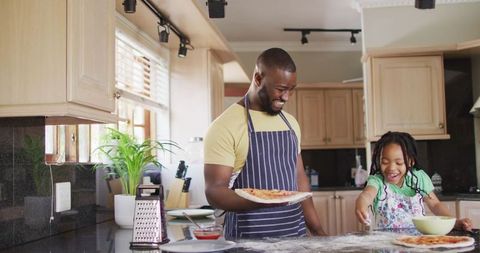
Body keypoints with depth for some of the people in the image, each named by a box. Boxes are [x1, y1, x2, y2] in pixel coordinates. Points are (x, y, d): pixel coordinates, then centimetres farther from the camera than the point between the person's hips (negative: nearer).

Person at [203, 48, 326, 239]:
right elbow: (214, 191, -16)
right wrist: (258, 201, -32)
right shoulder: (225, 126, -12)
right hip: (249, 238, -6)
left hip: (295, 233, 6)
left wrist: (317, 230, 10)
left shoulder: (291, 123, 9)